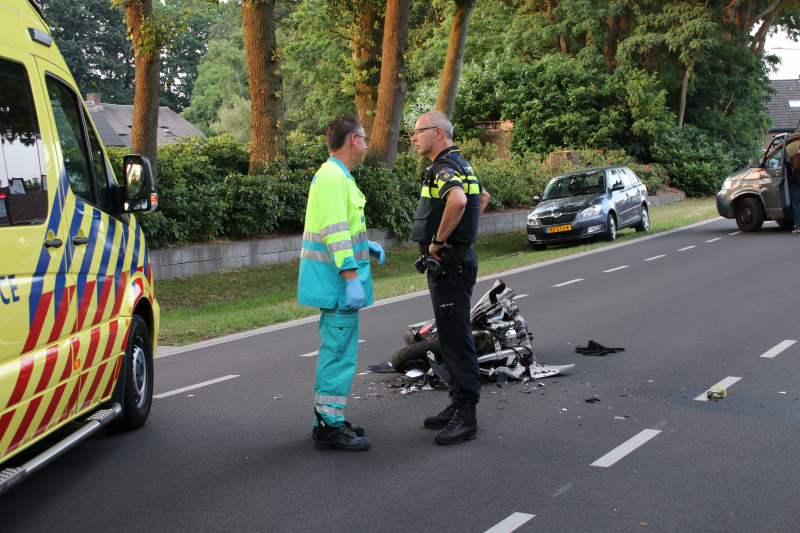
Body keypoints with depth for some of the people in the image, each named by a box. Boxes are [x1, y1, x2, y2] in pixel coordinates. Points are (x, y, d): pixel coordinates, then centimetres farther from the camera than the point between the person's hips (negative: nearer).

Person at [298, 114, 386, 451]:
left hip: (332, 280, 11)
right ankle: (330, 427, -1)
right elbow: (334, 233, -23)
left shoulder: (336, 176, 18)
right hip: (337, 278, -11)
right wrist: (352, 278, -25)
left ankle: (329, 419, 24)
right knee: (340, 351, -7)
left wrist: (364, 245, 17)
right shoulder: (334, 177, -16)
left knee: (336, 349, 16)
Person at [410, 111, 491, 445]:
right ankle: (458, 405, 24)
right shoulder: (459, 164, 17)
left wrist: (438, 240, -25)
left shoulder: (445, 167, -16)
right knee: (452, 336, 15)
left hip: (450, 263, -11)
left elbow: (458, 201, -38)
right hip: (451, 262, 11)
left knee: (455, 338, -8)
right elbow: (482, 197, 34)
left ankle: (466, 416, -4)